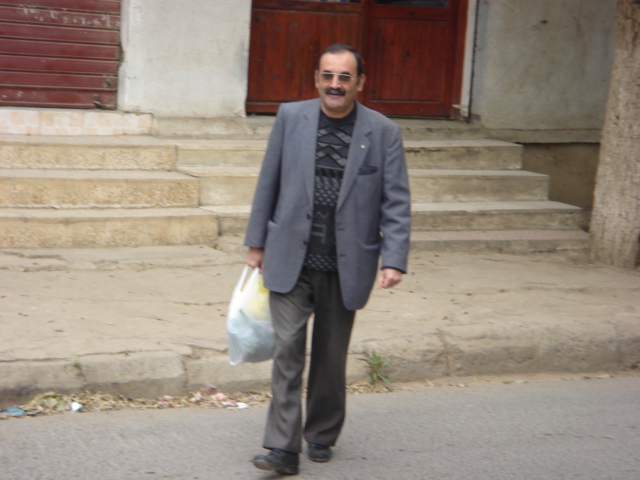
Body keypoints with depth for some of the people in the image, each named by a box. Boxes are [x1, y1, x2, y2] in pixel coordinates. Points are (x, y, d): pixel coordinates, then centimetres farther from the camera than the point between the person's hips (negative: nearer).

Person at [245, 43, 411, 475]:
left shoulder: (383, 132, -3)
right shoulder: (291, 118, 1)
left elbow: (396, 203, -4)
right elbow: (269, 184, 8)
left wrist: (394, 260, -14)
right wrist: (257, 242, 9)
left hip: (345, 266, 0)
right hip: (291, 260, 0)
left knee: (332, 355, 12)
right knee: (288, 349, -8)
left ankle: (322, 435, 30)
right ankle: (284, 448, -5)